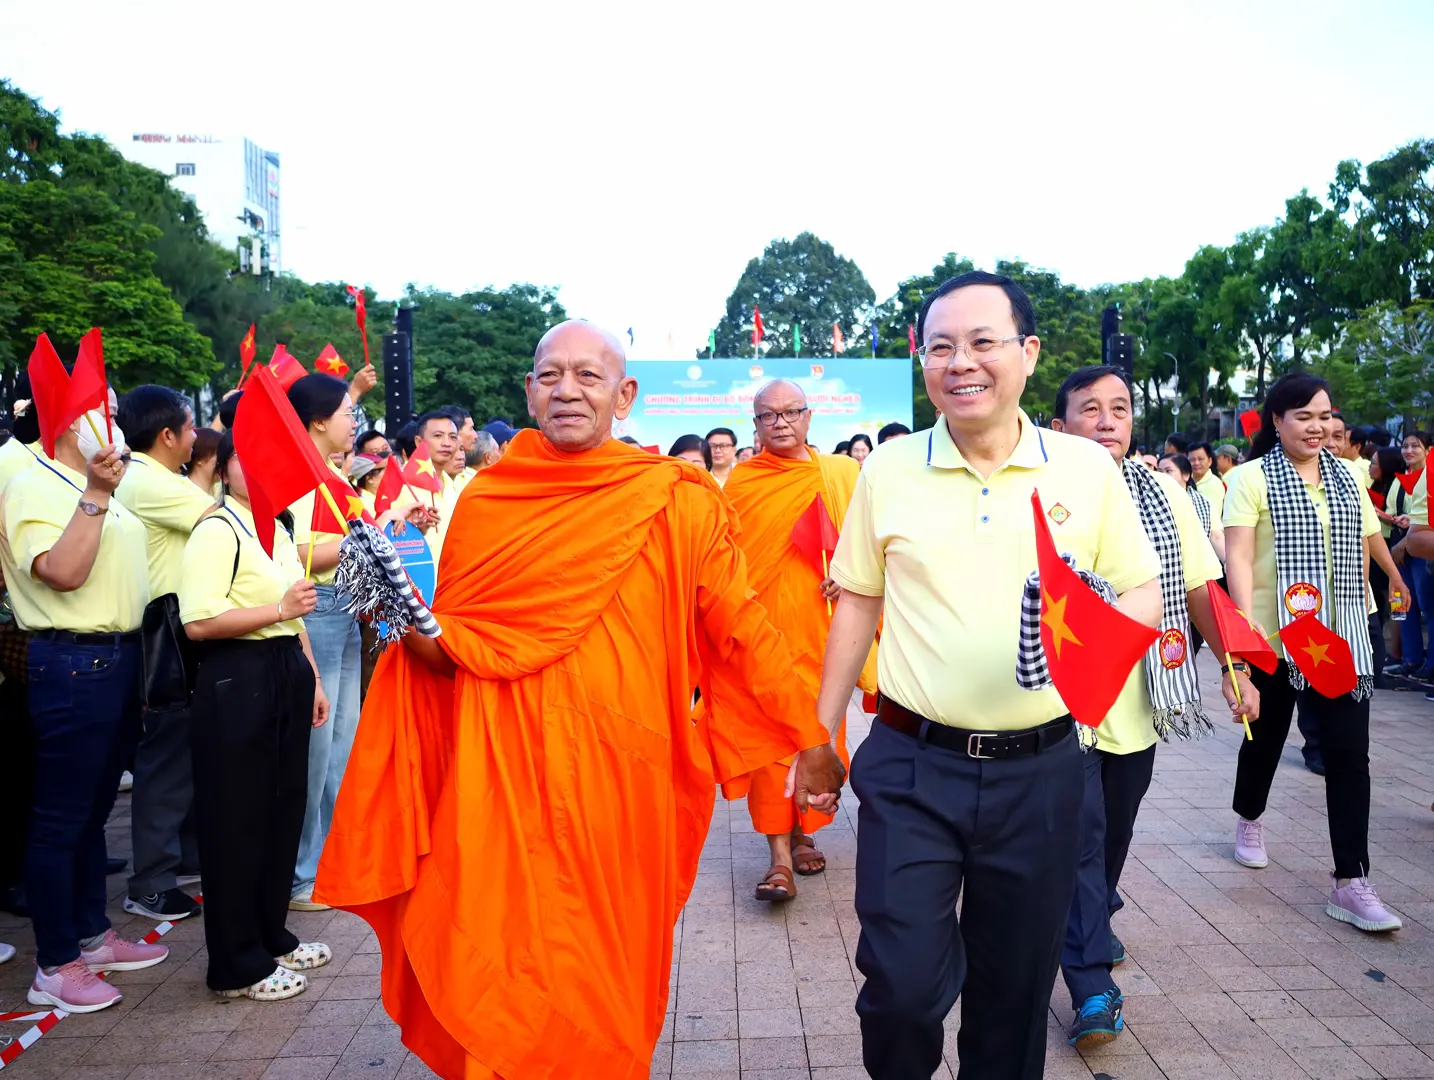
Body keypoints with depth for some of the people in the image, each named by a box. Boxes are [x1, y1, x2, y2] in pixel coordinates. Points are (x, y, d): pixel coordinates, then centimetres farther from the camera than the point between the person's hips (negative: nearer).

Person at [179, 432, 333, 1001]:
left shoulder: (276, 529, 16)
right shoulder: (217, 531, -11)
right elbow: (199, 622, -22)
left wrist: (313, 679, 20)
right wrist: (279, 610, -20)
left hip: (285, 676, 9)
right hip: (236, 681, -8)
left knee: (283, 807, 14)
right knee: (237, 819, 1)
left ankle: (270, 936, 30)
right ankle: (237, 965, 15)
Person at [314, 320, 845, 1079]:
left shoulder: (681, 501, -4)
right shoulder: (485, 502, 4)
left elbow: (741, 629, 0)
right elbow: (450, 652, 10)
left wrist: (811, 743, 1)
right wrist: (412, 625, -10)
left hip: (620, 781, -1)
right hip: (503, 779, 2)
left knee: (601, 986, 11)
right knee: (495, 979, 9)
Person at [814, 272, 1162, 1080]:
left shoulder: (1088, 468, -1)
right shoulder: (889, 470, 0)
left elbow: (1144, 594, 5)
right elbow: (858, 602, 7)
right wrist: (823, 730, 9)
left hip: (1040, 769, 1)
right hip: (910, 765, 0)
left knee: (1016, 989, 16)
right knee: (903, 985, 1)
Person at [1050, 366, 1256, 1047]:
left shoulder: (1166, 492, 3)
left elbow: (1201, 587, 8)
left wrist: (1234, 667, 7)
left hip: (1140, 701, 5)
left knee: (1116, 829, 20)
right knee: (1079, 831, -4)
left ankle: (1093, 922, 45)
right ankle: (1093, 985, 6)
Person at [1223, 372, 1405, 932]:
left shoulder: (1347, 476, 10)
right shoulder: (1252, 477, -6)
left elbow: (1361, 549, 17)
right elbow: (1237, 558, -13)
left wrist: (1360, 611, 12)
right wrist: (1246, 629, -21)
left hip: (1342, 639, 4)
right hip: (1274, 637, -3)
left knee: (1349, 752, -2)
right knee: (1266, 736, 14)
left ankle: (1350, 883, 3)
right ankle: (1249, 821, 41)